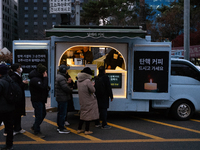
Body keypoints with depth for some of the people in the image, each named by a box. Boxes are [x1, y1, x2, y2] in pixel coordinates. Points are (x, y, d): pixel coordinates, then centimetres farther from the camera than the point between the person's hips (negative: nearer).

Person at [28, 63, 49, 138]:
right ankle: (37, 131, 13)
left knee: (43, 113, 19)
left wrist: (47, 88, -6)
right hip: (37, 100, -10)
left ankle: (34, 127, 34)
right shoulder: (34, 79, -22)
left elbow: (45, 87, 15)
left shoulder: (39, 78, 12)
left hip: (41, 100, 10)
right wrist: (45, 78, -23)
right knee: (39, 115, -2)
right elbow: (43, 87, -31)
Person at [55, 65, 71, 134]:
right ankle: (61, 129, 1)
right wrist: (70, 90, -6)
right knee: (62, 113, -5)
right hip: (63, 98, -11)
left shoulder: (58, 76, 15)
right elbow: (65, 88, -24)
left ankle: (59, 127, 27)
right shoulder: (61, 78, -19)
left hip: (60, 98, 11)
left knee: (60, 113, 17)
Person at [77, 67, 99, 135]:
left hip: (82, 100, 7)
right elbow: (93, 90, -17)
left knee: (83, 114, 17)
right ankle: (87, 130, 6)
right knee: (88, 114, 2)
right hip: (89, 101, -7)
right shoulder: (88, 81, -18)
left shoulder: (79, 81, 5)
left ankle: (79, 129, 21)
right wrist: (92, 85, 3)